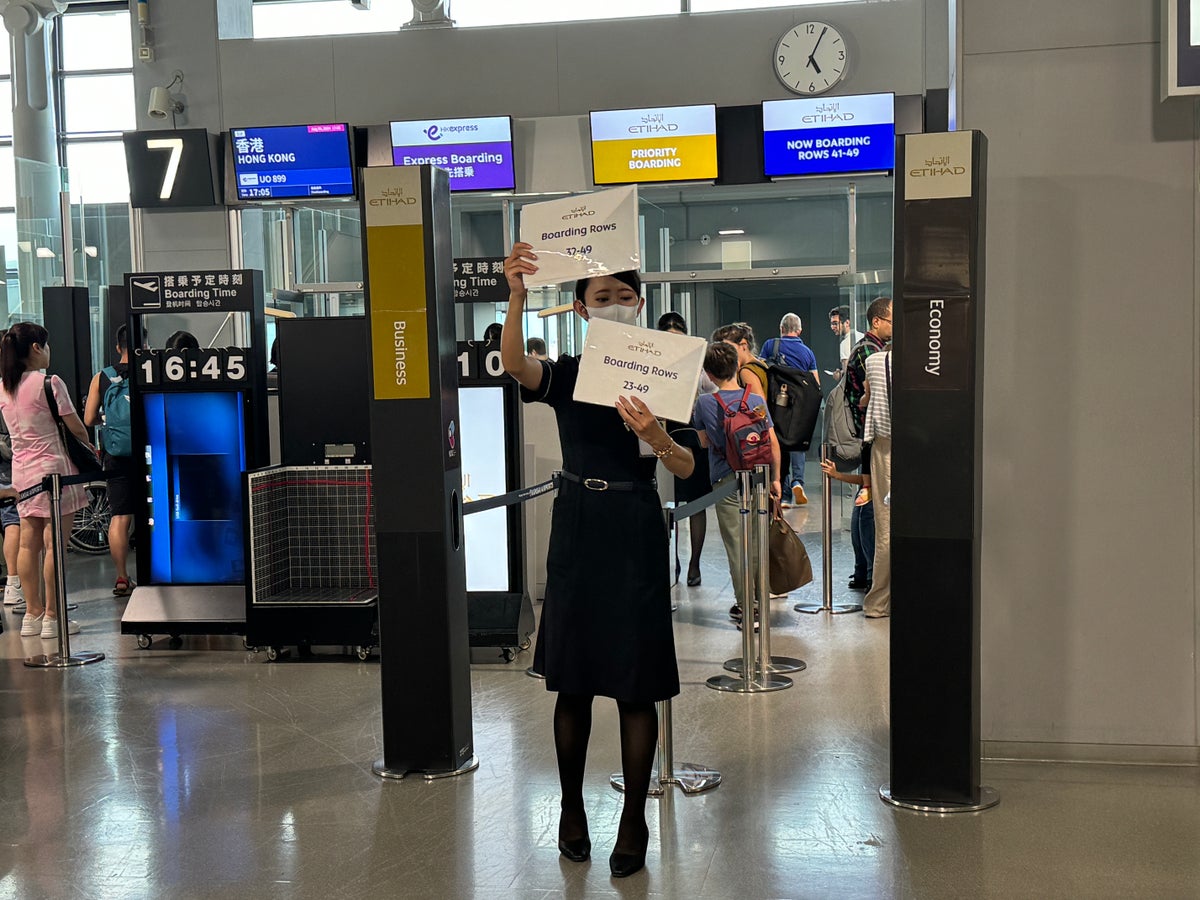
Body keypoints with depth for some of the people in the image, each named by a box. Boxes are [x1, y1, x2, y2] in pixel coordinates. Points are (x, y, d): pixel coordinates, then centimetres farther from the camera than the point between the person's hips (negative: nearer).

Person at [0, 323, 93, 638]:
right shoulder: (49, 383, -14)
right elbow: (75, 427, -10)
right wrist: (89, 447, 11)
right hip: (53, 466, -7)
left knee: (28, 544, 11)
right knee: (54, 544, -2)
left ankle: (32, 613, 17)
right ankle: (52, 617, 1)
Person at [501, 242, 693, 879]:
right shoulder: (565, 373, 2)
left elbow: (685, 469, -7)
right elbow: (514, 364, -23)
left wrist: (653, 435, -28)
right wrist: (516, 297, -39)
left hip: (636, 530, -1)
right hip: (577, 528, 1)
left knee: (635, 685, 3)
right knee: (572, 681, 9)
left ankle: (634, 821, 16)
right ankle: (571, 809, 26)